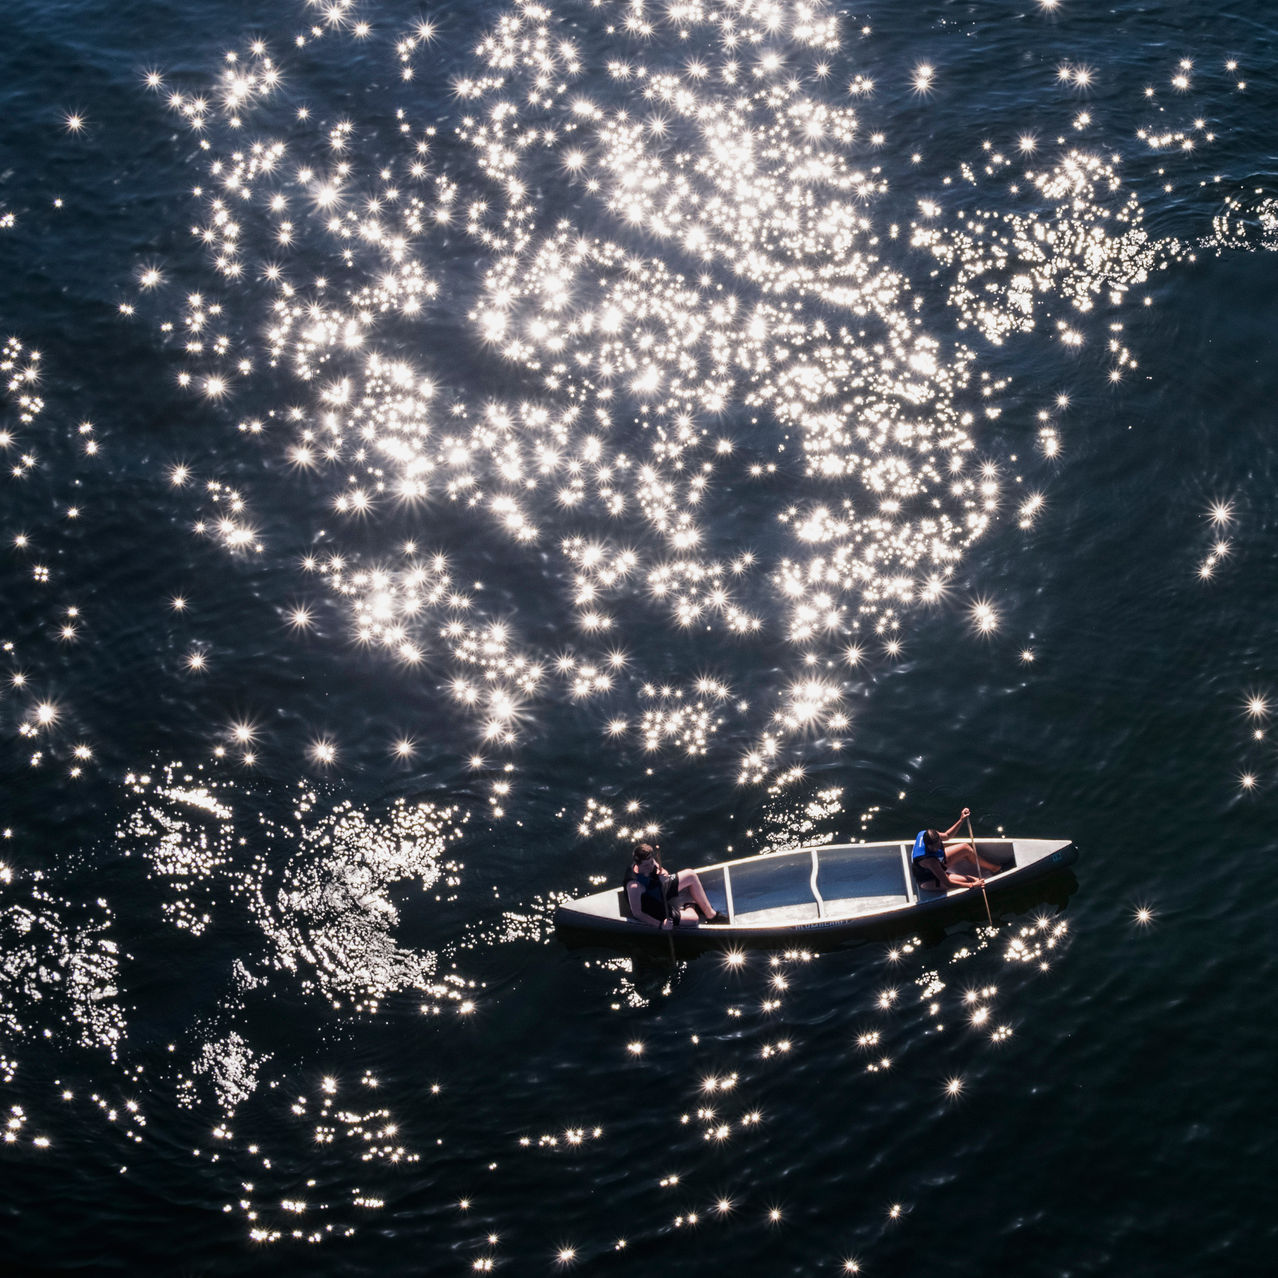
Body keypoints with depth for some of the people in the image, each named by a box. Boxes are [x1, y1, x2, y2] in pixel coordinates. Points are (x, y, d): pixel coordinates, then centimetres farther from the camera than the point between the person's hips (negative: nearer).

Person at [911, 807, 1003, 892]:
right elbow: (947, 883, -37)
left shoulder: (929, 834, -23)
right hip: (930, 881, -8)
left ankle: (993, 867, 25)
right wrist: (972, 885, -36)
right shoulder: (929, 861, -44)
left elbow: (946, 836, 1)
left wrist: (961, 820, -11)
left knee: (966, 848, 4)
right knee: (969, 880, -21)